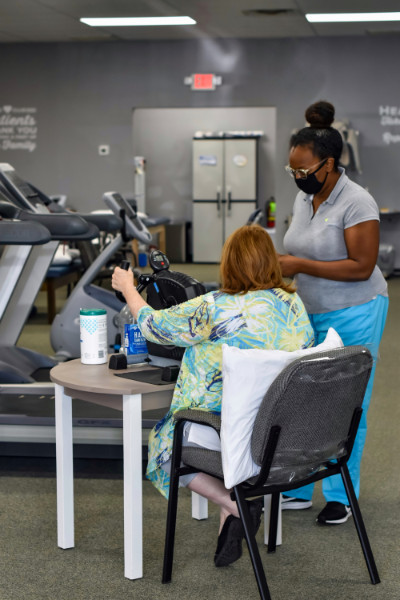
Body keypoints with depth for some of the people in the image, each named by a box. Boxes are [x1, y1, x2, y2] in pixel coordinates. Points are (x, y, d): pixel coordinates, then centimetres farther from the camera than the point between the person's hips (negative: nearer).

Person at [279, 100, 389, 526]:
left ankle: (340, 497, 12)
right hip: (310, 314, 8)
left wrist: (301, 266, -22)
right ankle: (297, 490, 17)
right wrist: (280, 266, 0)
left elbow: (361, 266, -21)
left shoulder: (356, 203, -16)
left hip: (352, 315, -7)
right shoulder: (304, 198, 8)